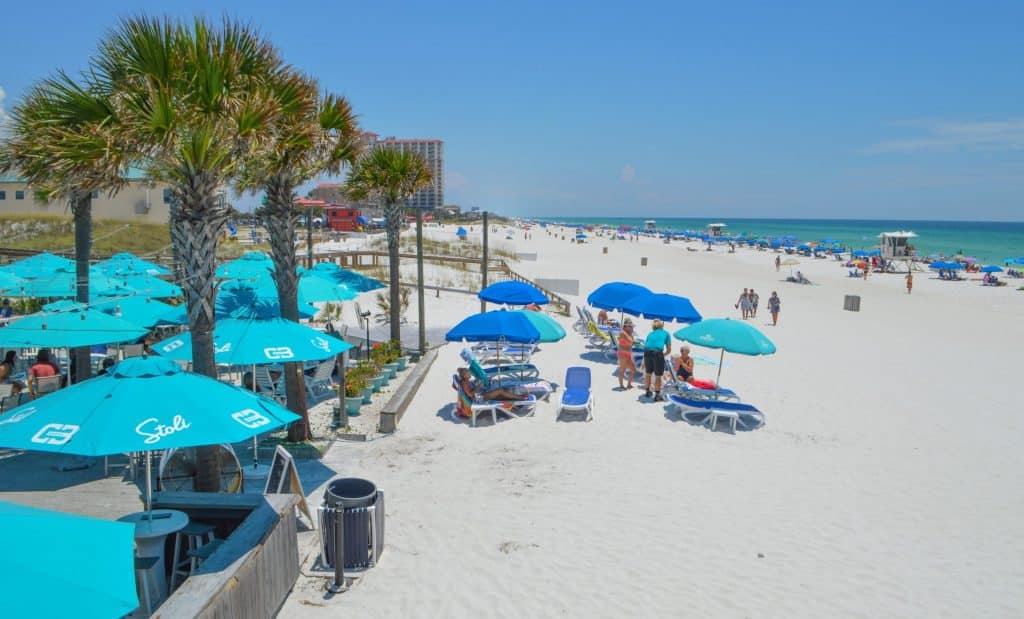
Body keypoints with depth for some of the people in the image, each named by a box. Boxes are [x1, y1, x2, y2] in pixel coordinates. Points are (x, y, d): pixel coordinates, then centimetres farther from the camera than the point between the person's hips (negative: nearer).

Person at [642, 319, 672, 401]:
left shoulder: (650, 334, 27)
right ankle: (657, 395, 13)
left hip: (647, 352, 4)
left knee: (648, 373, 23)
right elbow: (669, 350, 17)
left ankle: (647, 391, 38)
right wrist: (663, 354, 37)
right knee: (658, 375, 9)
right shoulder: (666, 333, 20)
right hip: (658, 352, -4)